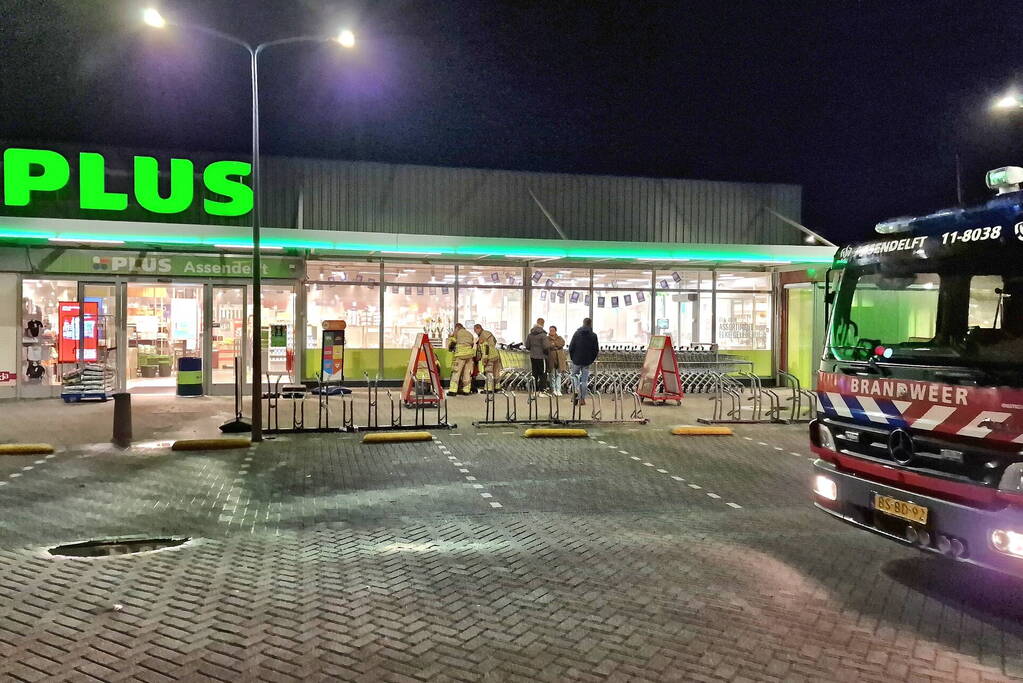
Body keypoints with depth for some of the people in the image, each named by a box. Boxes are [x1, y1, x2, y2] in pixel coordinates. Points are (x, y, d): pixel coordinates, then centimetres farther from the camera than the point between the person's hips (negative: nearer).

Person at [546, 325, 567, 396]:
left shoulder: (560, 338, 13)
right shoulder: (547, 338, 7)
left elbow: (562, 343, -8)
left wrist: (554, 343, -12)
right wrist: (556, 346, -12)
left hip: (559, 360, 1)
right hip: (551, 360, -1)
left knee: (559, 375, -2)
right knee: (552, 375, 2)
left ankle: (558, 390, -3)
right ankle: (553, 390, 11)